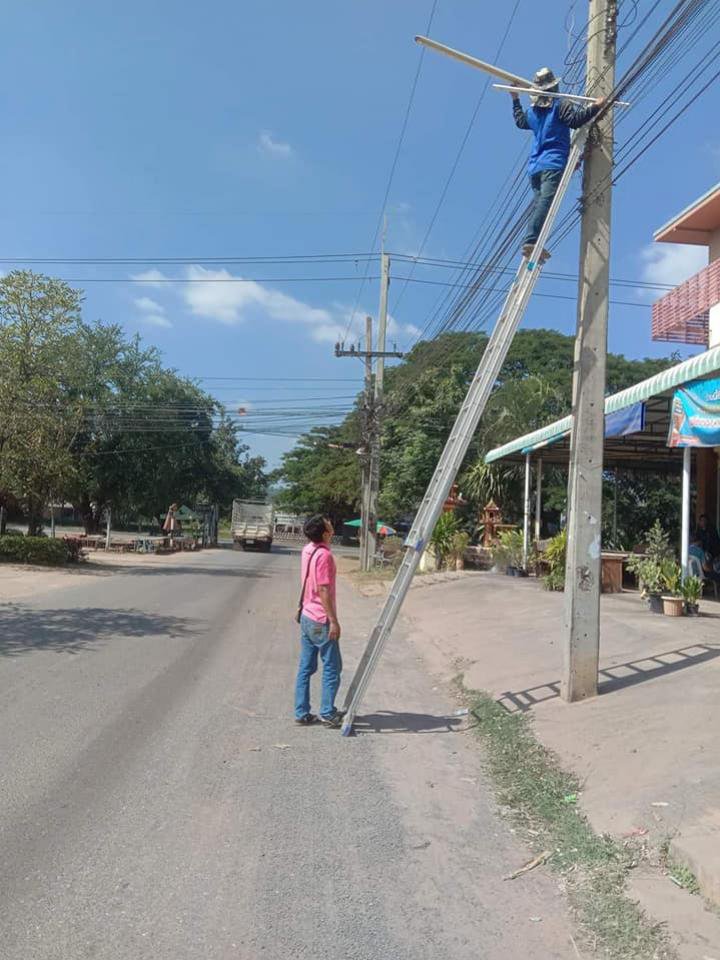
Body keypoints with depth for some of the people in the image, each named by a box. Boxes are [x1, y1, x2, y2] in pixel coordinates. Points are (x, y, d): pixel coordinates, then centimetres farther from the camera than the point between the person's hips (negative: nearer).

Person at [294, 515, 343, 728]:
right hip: (321, 621, -8)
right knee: (332, 667, 3)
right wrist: (333, 621, -18)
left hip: (307, 617, 8)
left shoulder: (309, 550, 6)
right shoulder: (324, 555, -20)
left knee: (306, 667, 11)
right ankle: (328, 714, 9)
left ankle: (302, 713, 17)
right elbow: (324, 591, -21)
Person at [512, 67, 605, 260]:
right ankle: (530, 241, -33)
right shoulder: (560, 105, 0)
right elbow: (576, 119, -15)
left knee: (539, 203, 8)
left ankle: (531, 244, -1)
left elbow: (520, 121, 41)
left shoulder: (533, 110, 20)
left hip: (534, 166, 7)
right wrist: (595, 107, -8)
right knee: (545, 201, -18)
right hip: (553, 164, -7)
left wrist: (515, 100, 53)